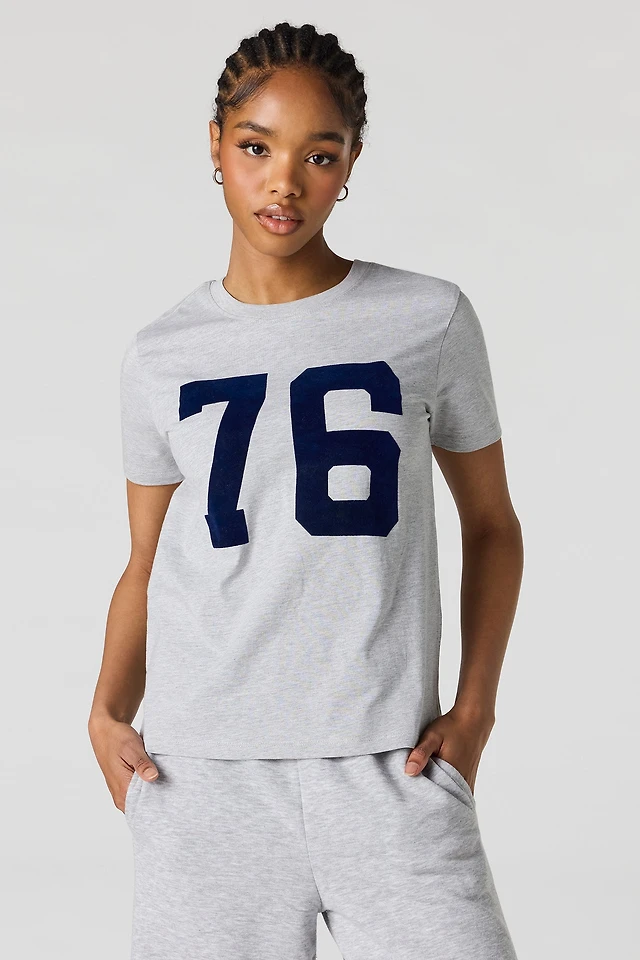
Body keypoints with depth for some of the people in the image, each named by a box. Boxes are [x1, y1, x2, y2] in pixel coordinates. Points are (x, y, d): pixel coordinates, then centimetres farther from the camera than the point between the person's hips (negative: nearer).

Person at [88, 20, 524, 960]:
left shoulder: (431, 320, 2)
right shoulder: (161, 358, 7)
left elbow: (491, 524, 11)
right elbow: (146, 564, 14)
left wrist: (474, 706, -1)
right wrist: (109, 711, -2)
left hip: (388, 764, -1)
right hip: (204, 771, 1)